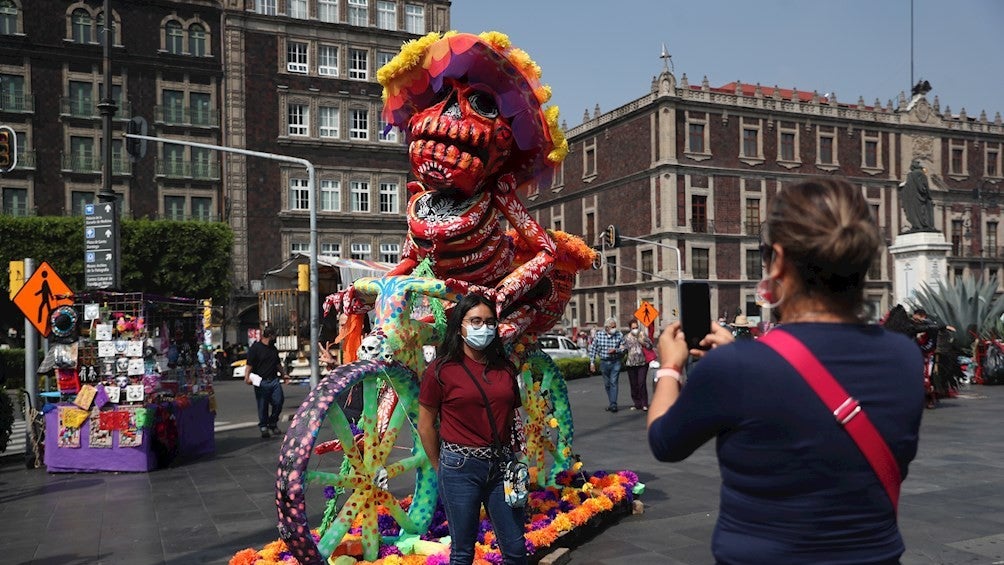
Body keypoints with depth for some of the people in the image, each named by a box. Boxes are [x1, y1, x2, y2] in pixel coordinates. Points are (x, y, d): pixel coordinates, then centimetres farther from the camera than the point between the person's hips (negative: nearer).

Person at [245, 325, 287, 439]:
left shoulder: (273, 348, 19)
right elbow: (250, 365, -12)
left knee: (278, 402, -2)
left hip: (274, 381, 6)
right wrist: (247, 376, -25)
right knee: (263, 407, 1)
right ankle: (263, 427, 14)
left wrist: (284, 374, 30)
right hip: (261, 382, -6)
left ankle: (273, 423, 18)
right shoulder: (255, 348, -4)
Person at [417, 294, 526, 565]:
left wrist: (511, 459, 8)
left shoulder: (505, 368, 7)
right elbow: (426, 426, 0)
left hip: (501, 466, 4)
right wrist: (442, 469, 4)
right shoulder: (441, 370, -5)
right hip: (461, 466, -4)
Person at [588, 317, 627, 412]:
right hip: (604, 362, 2)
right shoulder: (599, 335, -2)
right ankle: (612, 403, 23)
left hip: (615, 362, -2)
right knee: (607, 384, 10)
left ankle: (613, 405, -9)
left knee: (613, 383, -10)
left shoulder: (619, 335, -5)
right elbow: (593, 349, 3)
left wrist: (615, 350, -19)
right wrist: (592, 362, 0)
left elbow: (624, 348, -2)